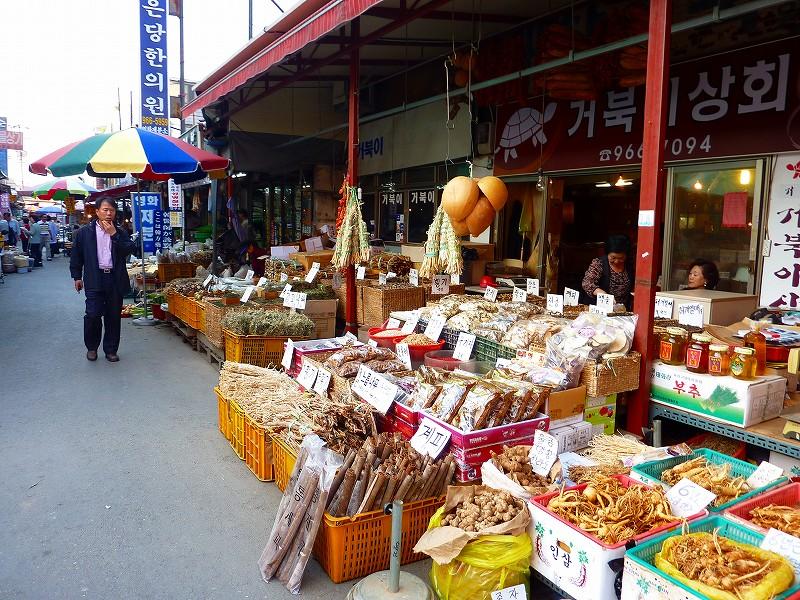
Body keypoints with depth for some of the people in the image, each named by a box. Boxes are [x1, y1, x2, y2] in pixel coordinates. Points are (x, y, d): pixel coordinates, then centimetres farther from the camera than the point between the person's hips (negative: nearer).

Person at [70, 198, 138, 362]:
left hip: (116, 279, 2)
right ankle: (91, 347, 15)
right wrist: (77, 276, 7)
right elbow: (76, 255, 9)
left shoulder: (120, 233, 9)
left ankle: (111, 350, 18)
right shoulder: (85, 232, 5)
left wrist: (114, 235, -11)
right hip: (94, 279, -2)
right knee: (93, 314, -8)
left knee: (114, 316, 6)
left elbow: (131, 249, -6)